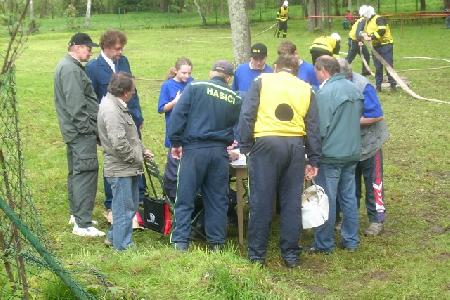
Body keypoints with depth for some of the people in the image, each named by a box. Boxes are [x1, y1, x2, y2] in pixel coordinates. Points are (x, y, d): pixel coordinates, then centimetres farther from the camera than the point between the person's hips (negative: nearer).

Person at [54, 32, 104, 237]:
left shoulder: (67, 65, 18)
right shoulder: (71, 69, -16)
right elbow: (76, 104, -22)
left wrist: (90, 126, 22)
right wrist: (88, 127, -18)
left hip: (73, 129, 11)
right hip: (82, 130, -11)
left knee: (76, 172, 17)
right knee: (86, 172, -12)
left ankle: (76, 214, 28)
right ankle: (82, 224, -12)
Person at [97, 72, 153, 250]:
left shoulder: (117, 106, 12)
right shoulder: (111, 110, -22)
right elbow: (119, 143, -28)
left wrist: (142, 150, 13)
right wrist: (136, 158, -15)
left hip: (128, 168, 11)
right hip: (120, 169, -10)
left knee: (131, 204, 21)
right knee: (124, 208, 1)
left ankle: (113, 237, 32)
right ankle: (122, 245, 12)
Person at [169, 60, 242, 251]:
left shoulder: (195, 88, -1)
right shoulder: (235, 99, 6)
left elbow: (178, 115, -8)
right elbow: (237, 126, 16)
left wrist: (175, 142, -2)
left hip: (194, 149, -2)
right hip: (220, 152, 2)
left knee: (185, 198, 3)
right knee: (217, 199, 11)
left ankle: (180, 242, 2)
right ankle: (217, 242, 14)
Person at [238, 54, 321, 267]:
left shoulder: (262, 81, 9)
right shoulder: (306, 89, 15)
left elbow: (247, 114, 0)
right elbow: (313, 127, 13)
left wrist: (245, 146, 3)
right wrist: (313, 160, 15)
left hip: (266, 143, -2)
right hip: (295, 145, 2)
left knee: (261, 200, 3)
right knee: (292, 201, 9)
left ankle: (257, 254, 9)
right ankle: (291, 254, 13)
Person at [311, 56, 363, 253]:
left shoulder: (324, 93, -16)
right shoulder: (354, 89, 7)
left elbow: (320, 128, -16)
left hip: (331, 155, -7)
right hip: (353, 153, 7)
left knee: (327, 200, 3)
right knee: (349, 196, 15)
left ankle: (324, 244, 12)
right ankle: (351, 241, 22)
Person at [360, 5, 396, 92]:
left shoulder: (379, 19, -13)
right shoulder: (368, 22, 15)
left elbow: (382, 31, -26)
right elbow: (366, 32, 18)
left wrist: (371, 37, -31)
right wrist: (365, 36, -6)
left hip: (385, 44, -8)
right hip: (376, 46, 8)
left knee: (388, 65, -6)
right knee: (378, 67, 9)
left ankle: (393, 84, 1)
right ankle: (378, 86, 14)